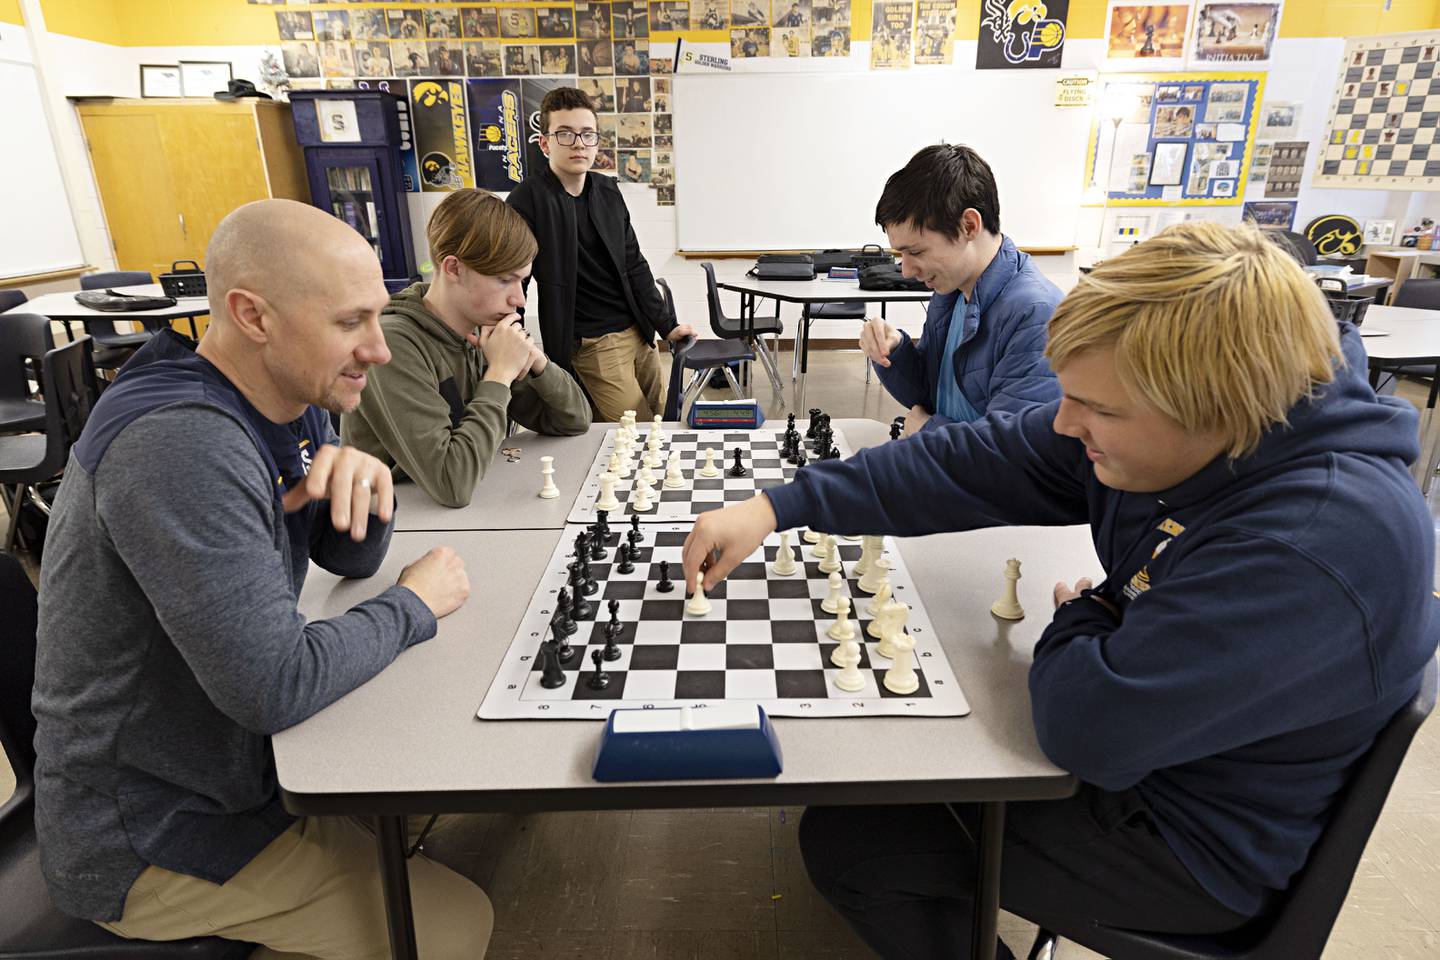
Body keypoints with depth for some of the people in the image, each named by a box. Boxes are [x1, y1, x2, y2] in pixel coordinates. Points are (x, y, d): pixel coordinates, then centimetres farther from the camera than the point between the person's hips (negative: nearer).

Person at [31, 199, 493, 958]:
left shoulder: (290, 401, -4)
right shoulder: (179, 445, -32)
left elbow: (350, 558, 4)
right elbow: (275, 687, -33)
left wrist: (359, 481, -17)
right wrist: (414, 604, -18)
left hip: (229, 753, 8)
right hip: (145, 833, -8)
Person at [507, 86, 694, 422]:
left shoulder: (608, 191, 8)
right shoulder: (529, 201, -11)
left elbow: (634, 264, 13)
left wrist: (666, 325, 10)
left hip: (638, 332, 7)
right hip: (593, 345, -7)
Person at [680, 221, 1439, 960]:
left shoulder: (1320, 545, -37)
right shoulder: (1166, 415, -13)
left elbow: (1087, 727, -36)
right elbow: (971, 465, -12)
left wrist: (1081, 618, -14)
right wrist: (777, 507, -15)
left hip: (1191, 846, -7)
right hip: (1139, 727, 7)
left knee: (841, 840, -3)